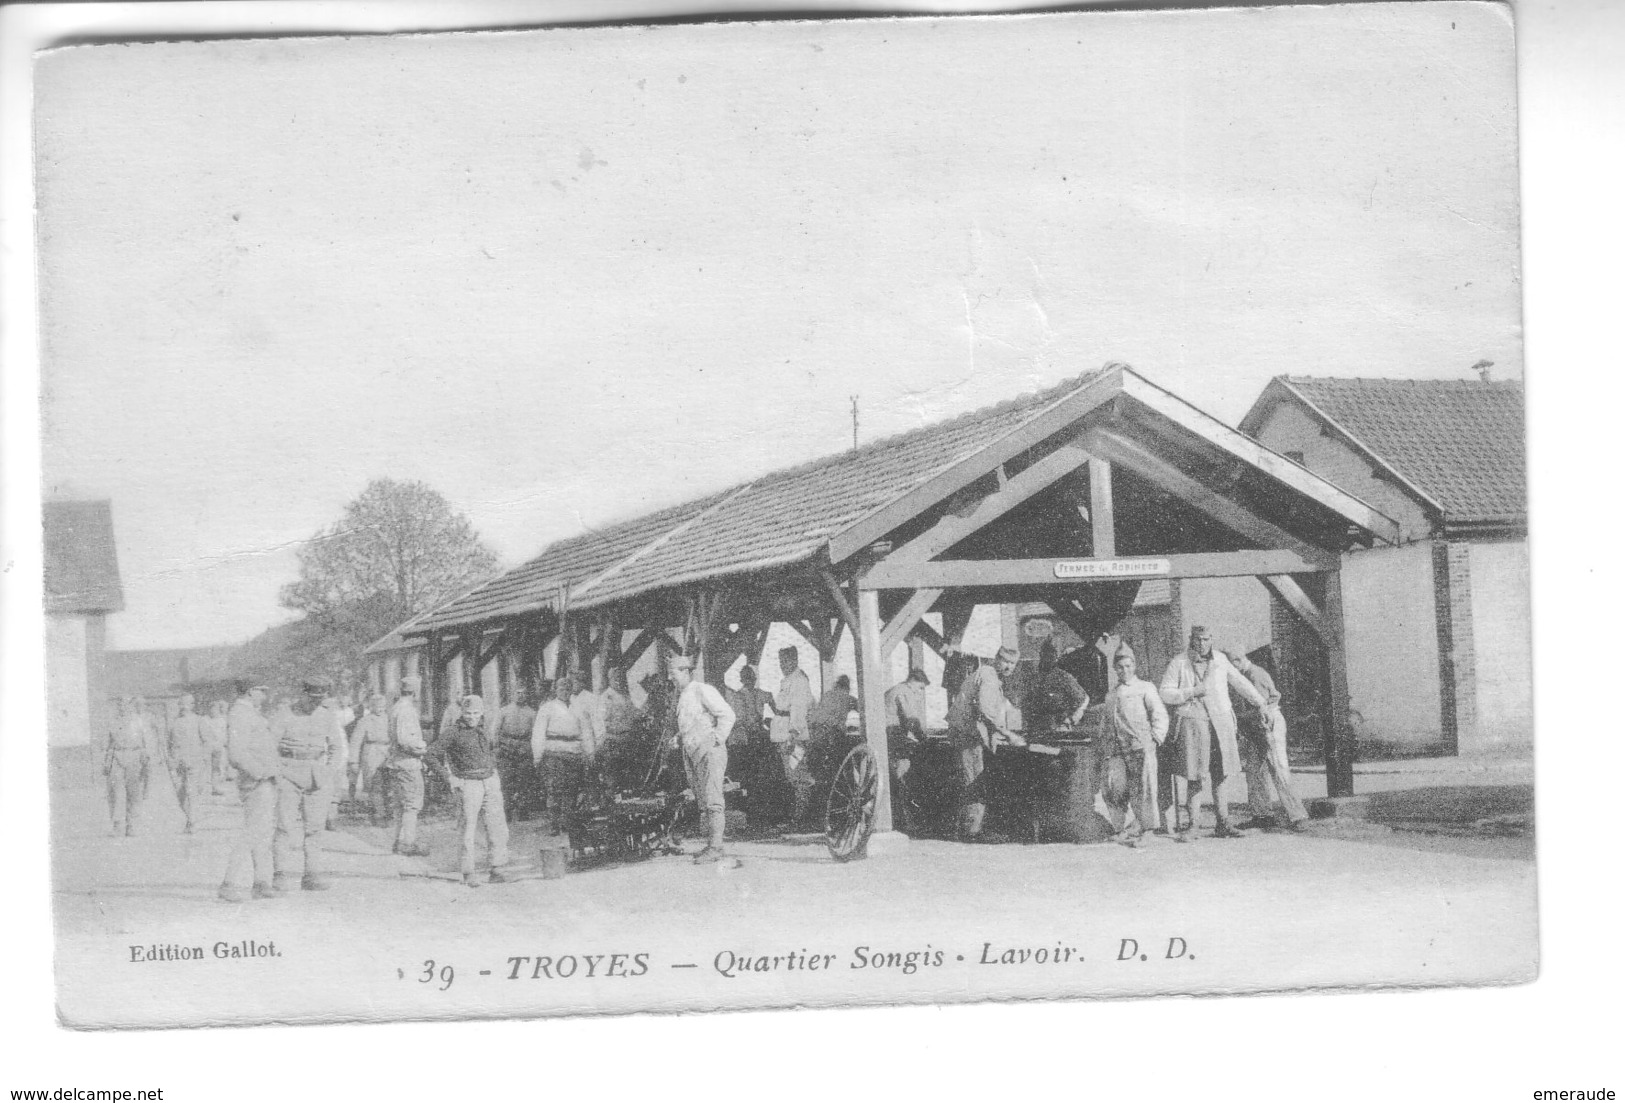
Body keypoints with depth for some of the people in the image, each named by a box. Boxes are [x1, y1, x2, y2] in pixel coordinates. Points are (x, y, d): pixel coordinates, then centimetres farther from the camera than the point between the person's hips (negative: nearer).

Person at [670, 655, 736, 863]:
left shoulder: (703, 691, -9)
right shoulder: (682, 696, 18)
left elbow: (728, 715, -15)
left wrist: (718, 740, -14)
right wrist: (679, 739, 13)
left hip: (710, 751, -9)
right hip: (692, 754, 9)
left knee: (712, 800, -12)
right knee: (703, 801, 8)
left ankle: (715, 847, -16)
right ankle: (712, 846, 10)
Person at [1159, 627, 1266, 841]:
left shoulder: (1220, 660, 9)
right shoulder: (1178, 663, -2)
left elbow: (1239, 682, 24)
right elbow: (1165, 695, -5)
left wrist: (1259, 702, 34)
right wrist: (1192, 692, -16)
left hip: (1220, 723, 4)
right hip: (1192, 724, -4)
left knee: (1222, 775, 1)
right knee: (1195, 777, -6)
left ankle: (1222, 825, 6)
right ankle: (1190, 825, 3)